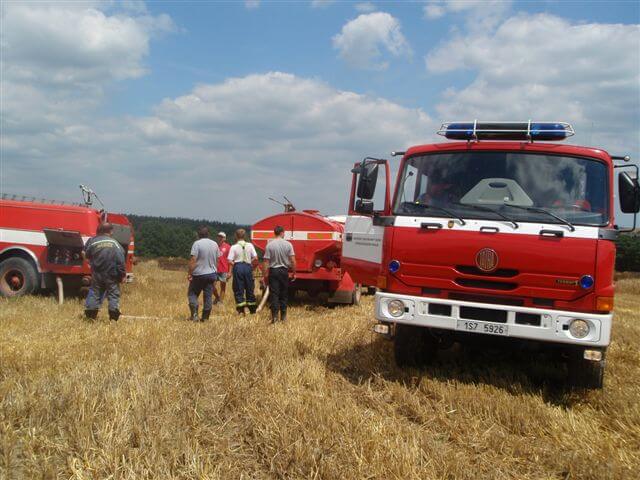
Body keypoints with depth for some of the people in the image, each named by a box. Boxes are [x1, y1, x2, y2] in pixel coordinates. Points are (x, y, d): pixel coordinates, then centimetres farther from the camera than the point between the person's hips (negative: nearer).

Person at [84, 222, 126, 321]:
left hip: (97, 275, 2)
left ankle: (90, 315, 9)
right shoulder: (115, 244, -3)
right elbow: (121, 261, -6)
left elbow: (87, 255, 7)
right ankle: (114, 317, -2)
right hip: (112, 276, -1)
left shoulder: (93, 241, 0)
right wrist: (122, 274, -2)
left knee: (94, 293, 10)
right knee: (113, 294, 3)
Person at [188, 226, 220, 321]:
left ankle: (194, 314, -6)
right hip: (211, 274, 4)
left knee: (192, 293, 8)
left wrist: (190, 273, -12)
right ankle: (205, 317, 10)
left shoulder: (197, 243, -11)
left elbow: (193, 260, -16)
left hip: (199, 274, -4)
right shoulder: (215, 244, 7)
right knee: (208, 296, 7)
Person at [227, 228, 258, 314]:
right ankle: (252, 308, 19)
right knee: (249, 288, 13)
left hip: (238, 267, -2)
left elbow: (230, 261, -10)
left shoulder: (234, 247, -6)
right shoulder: (250, 245, 0)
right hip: (248, 266, 2)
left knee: (239, 289, 4)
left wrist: (234, 264, 10)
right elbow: (255, 258, -1)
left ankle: (241, 310, -2)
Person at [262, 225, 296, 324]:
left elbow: (266, 262, -7)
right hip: (284, 271, 1)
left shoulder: (269, 245, -7)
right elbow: (292, 260, -5)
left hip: (273, 271, -1)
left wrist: (265, 275, -1)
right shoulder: (288, 244, -4)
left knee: (274, 294, 1)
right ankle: (283, 316, 16)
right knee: (284, 295, 11)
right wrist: (294, 272, 5)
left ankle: (274, 316, -5)